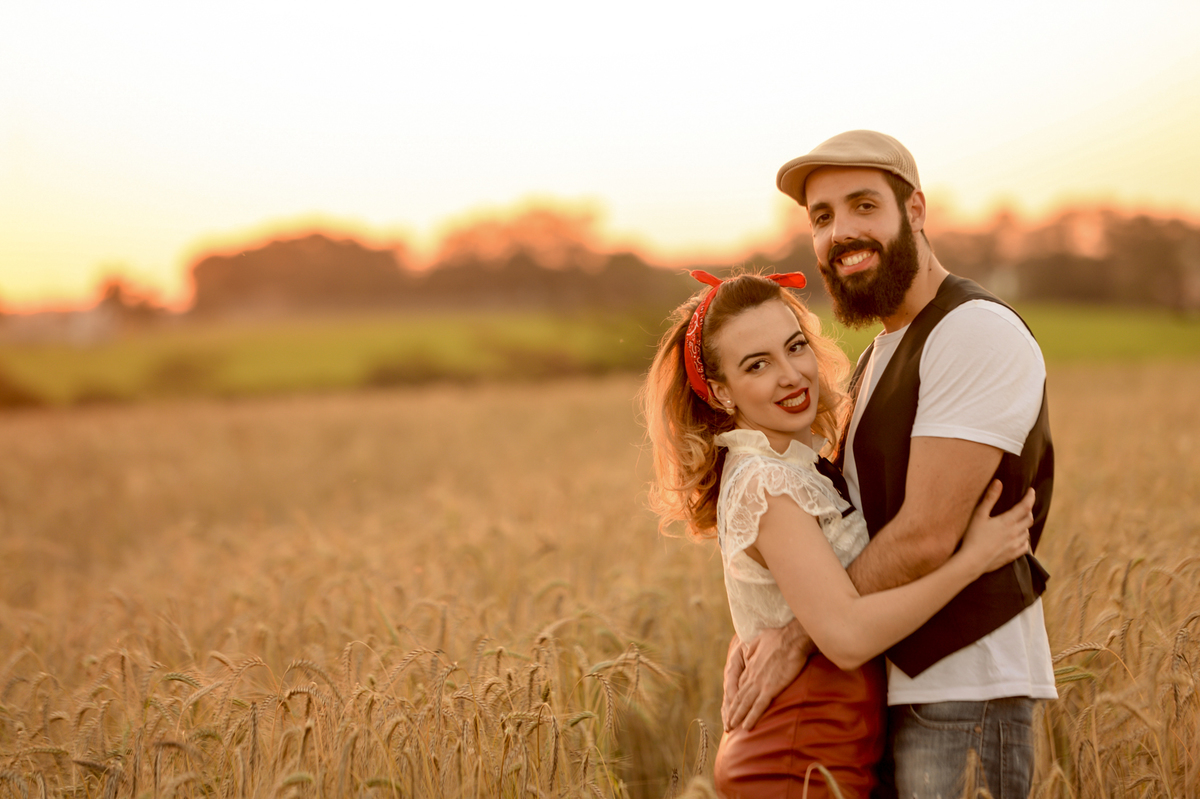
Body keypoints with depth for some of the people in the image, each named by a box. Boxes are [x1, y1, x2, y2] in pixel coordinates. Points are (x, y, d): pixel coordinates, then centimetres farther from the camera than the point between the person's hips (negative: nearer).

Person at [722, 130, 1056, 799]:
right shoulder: (880, 356, 18)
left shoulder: (977, 333, -13)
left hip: (966, 693, -9)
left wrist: (799, 636, -14)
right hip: (892, 691, 9)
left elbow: (927, 537, -20)